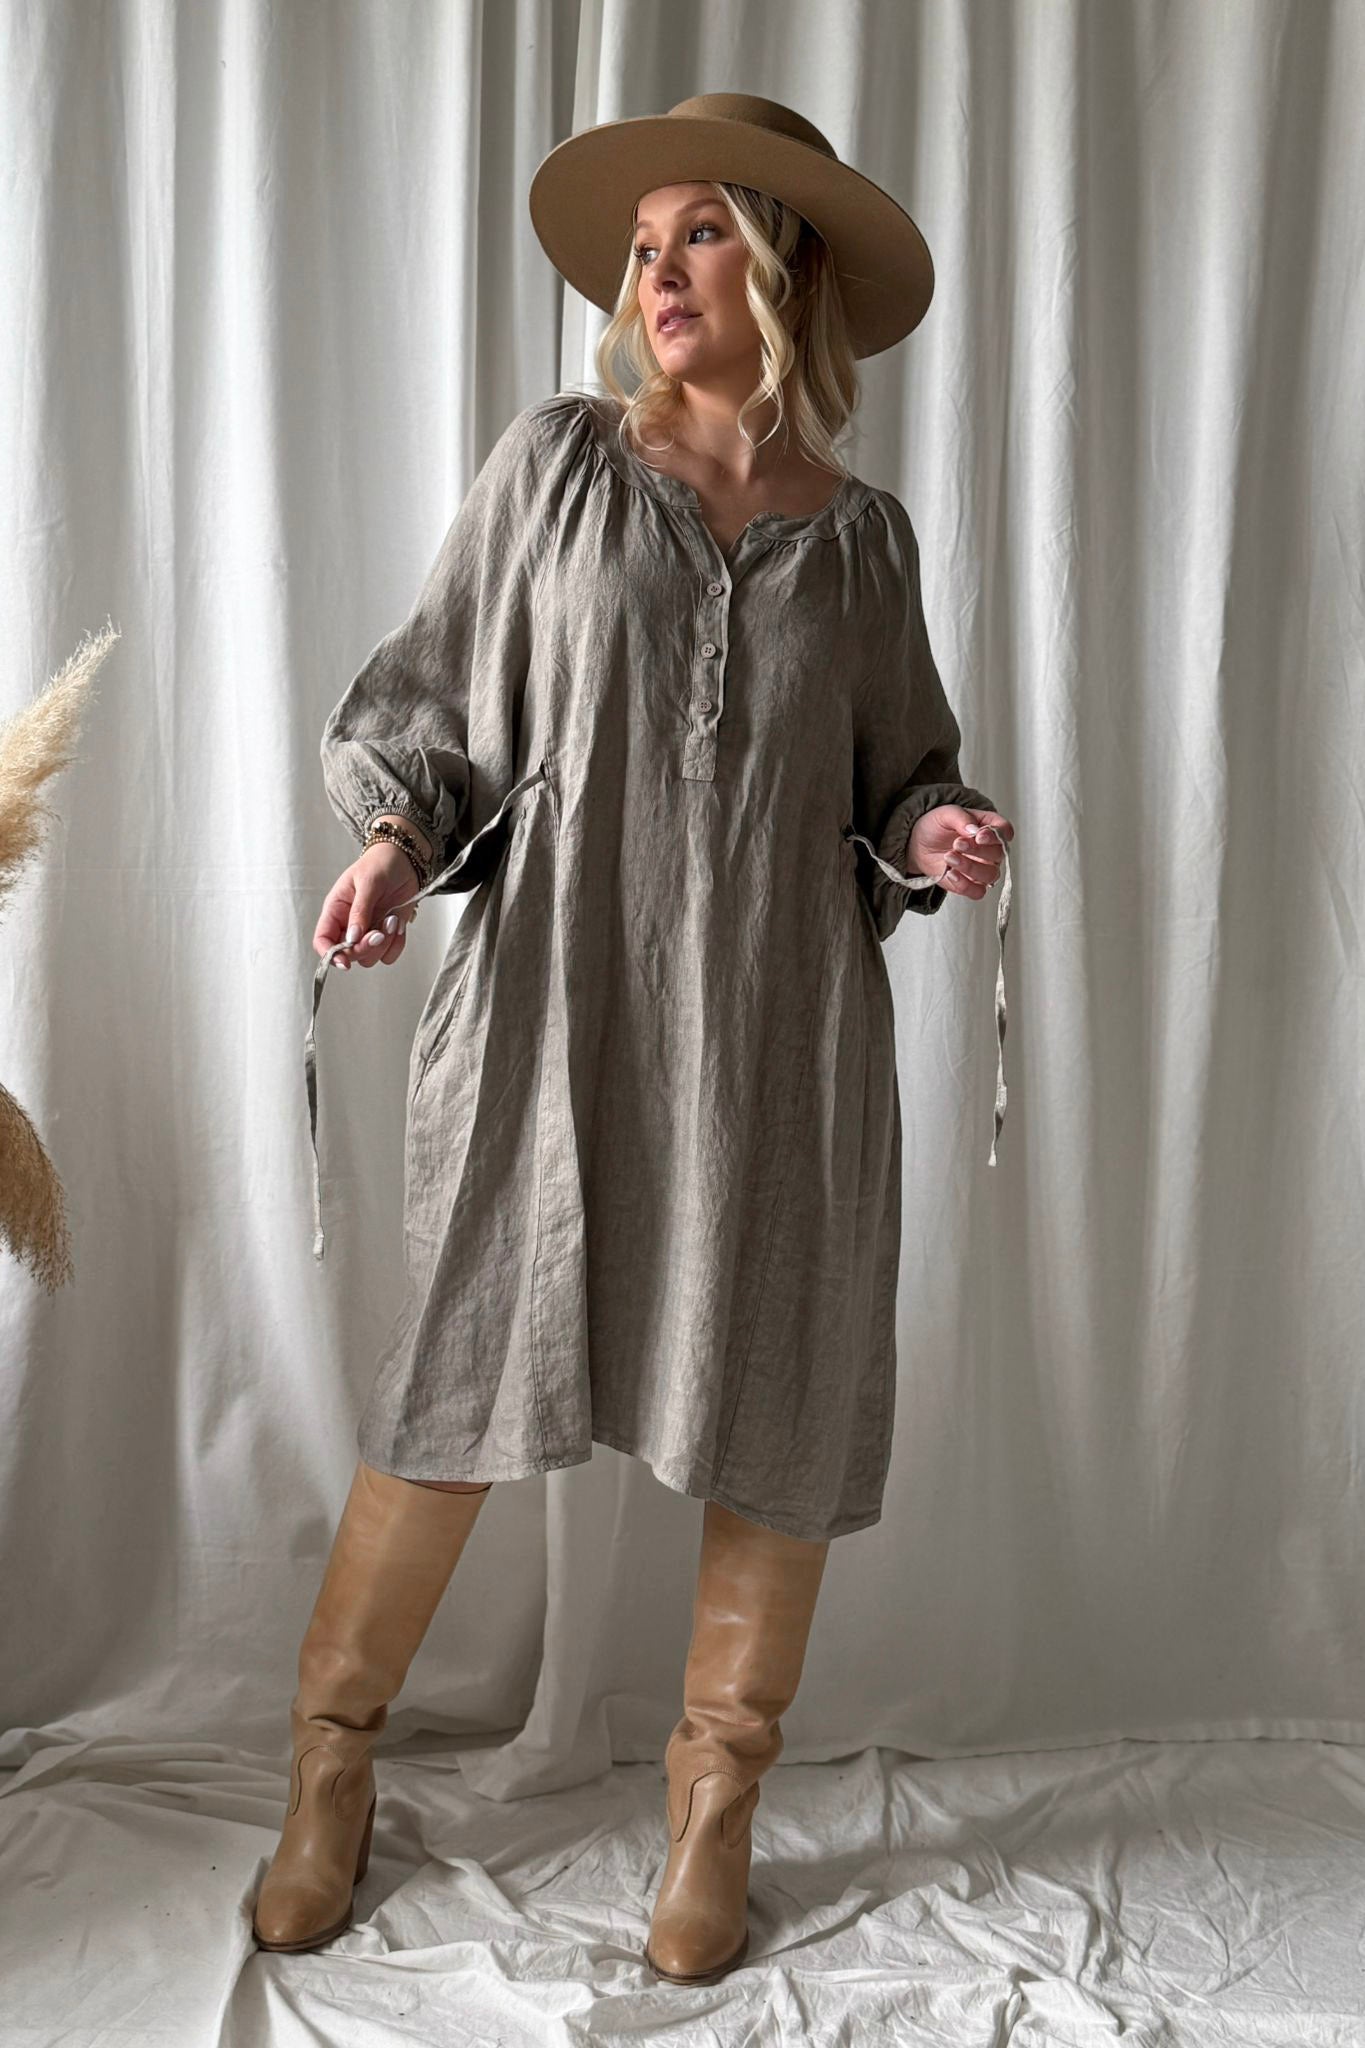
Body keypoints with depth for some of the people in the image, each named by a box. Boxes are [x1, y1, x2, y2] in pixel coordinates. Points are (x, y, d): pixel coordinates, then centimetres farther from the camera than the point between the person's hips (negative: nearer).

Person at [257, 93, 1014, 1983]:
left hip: (778, 1013, 2)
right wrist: (399, 833, -9)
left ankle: (715, 1806, 25)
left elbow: (896, 774, 18)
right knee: (468, 1380, 3)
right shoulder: (554, 462, 7)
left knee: (781, 1413, 4)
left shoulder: (863, 536, 11)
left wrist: (932, 837, -3)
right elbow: (427, 695, 8)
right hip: (559, 992, -1)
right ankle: (332, 1768, 25)